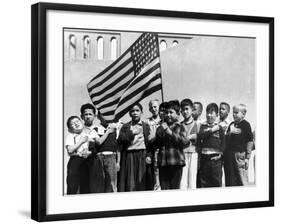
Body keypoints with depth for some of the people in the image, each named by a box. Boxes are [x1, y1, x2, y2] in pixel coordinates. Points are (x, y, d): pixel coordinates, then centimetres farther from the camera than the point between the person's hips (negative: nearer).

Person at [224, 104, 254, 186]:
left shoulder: (245, 124, -3)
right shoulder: (231, 124, 15)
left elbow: (250, 142, -5)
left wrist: (247, 157, -8)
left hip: (239, 154, -6)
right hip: (229, 154, 6)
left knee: (241, 181, -5)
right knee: (229, 181, 10)